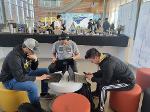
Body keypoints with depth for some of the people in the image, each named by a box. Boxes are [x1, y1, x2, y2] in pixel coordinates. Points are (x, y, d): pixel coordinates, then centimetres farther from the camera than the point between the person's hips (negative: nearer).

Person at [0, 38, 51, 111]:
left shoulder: (27, 52, -6)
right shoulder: (14, 57, -31)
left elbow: (34, 68, 3)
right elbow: (20, 78, -33)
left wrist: (35, 59, -18)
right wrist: (38, 78, -27)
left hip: (24, 73, 8)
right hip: (11, 80, -8)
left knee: (45, 70, 3)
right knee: (32, 86, -36)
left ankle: (45, 93, 16)